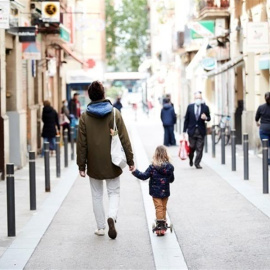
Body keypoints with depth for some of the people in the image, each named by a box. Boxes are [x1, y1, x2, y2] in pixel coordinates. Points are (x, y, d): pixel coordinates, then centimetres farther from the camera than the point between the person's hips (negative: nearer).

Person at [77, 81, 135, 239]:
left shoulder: (85, 116, -6)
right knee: (114, 192, 11)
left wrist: (81, 165, 2)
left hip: (94, 164, 0)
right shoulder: (115, 113, -5)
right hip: (112, 163, 0)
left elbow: (82, 143, -4)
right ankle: (112, 216, -15)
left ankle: (101, 227, 16)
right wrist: (130, 160, 2)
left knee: (97, 195, 13)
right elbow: (124, 139, -4)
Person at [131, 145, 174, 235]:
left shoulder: (153, 167, -15)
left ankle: (160, 224, -8)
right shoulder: (169, 167, -3)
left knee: (158, 207, -1)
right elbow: (172, 179, 8)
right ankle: (163, 223, 21)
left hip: (156, 191, -3)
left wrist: (135, 171, -5)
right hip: (165, 191, 4)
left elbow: (144, 176, -14)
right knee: (164, 207, 15)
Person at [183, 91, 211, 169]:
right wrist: (184, 131, 1)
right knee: (192, 147, 5)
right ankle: (191, 159, 33)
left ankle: (197, 163, 9)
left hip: (201, 131, 0)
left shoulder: (205, 107, 2)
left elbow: (209, 118, 10)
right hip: (192, 130, 0)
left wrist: (206, 118, -15)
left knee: (199, 149, -2)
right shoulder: (190, 107, 3)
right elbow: (186, 119, 5)